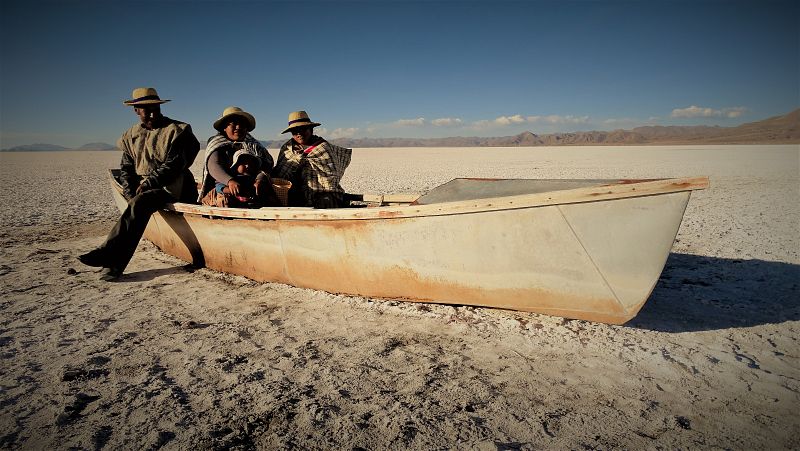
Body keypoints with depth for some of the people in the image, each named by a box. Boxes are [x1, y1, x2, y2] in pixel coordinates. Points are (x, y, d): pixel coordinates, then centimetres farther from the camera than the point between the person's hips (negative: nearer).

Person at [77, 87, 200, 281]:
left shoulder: (175, 130, -1)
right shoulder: (131, 135, 15)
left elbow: (174, 165, -10)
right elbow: (126, 168, 10)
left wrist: (150, 182, -19)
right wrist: (130, 193, -7)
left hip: (170, 187, -6)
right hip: (141, 187, 6)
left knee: (140, 203, -31)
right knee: (136, 203, -25)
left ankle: (109, 254, -36)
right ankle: (113, 262, -30)